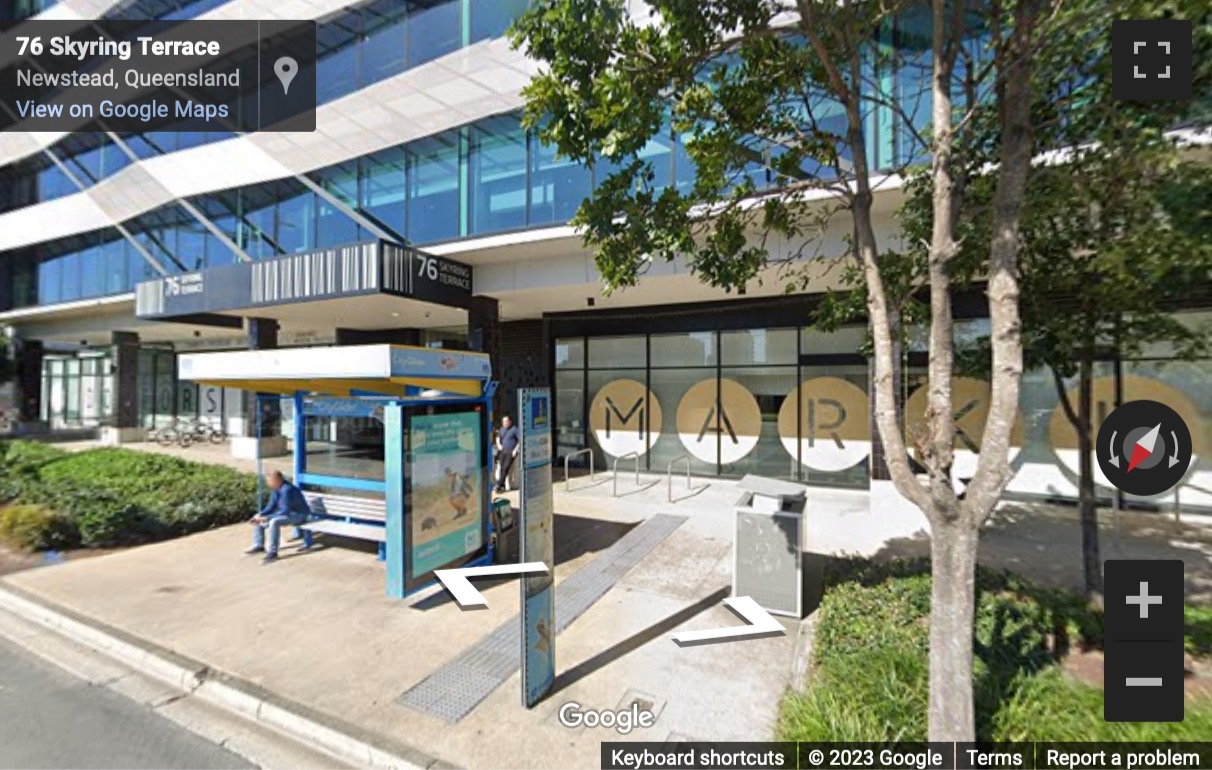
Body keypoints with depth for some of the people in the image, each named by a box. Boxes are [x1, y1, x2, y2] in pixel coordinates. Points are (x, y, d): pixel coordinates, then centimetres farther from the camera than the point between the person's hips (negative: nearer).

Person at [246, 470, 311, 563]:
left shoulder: (287, 490, -28)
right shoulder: (276, 489, 0)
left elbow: (285, 511, -29)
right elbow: (271, 506, 7)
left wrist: (267, 518, -28)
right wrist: (259, 515, -8)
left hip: (298, 515, -10)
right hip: (285, 512, 10)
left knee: (274, 522, -34)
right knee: (257, 520, 9)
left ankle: (272, 552, -25)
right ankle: (259, 546, 14)